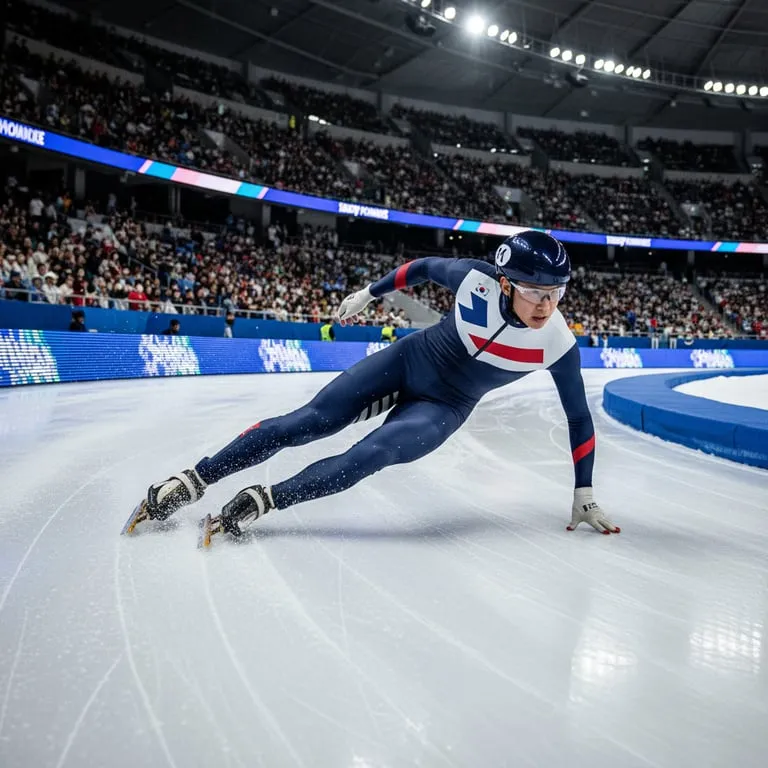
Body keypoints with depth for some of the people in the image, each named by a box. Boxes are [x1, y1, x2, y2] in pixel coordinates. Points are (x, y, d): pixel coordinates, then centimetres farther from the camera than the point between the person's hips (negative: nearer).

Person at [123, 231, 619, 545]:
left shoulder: (558, 344, -21)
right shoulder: (475, 280, -23)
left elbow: (579, 418, -9)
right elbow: (424, 267, -1)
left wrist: (584, 495, -6)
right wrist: (370, 293, 7)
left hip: (443, 405, 0)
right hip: (406, 361, 0)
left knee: (370, 456, -26)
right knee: (307, 423, -9)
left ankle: (262, 502, -20)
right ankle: (192, 482, -3)